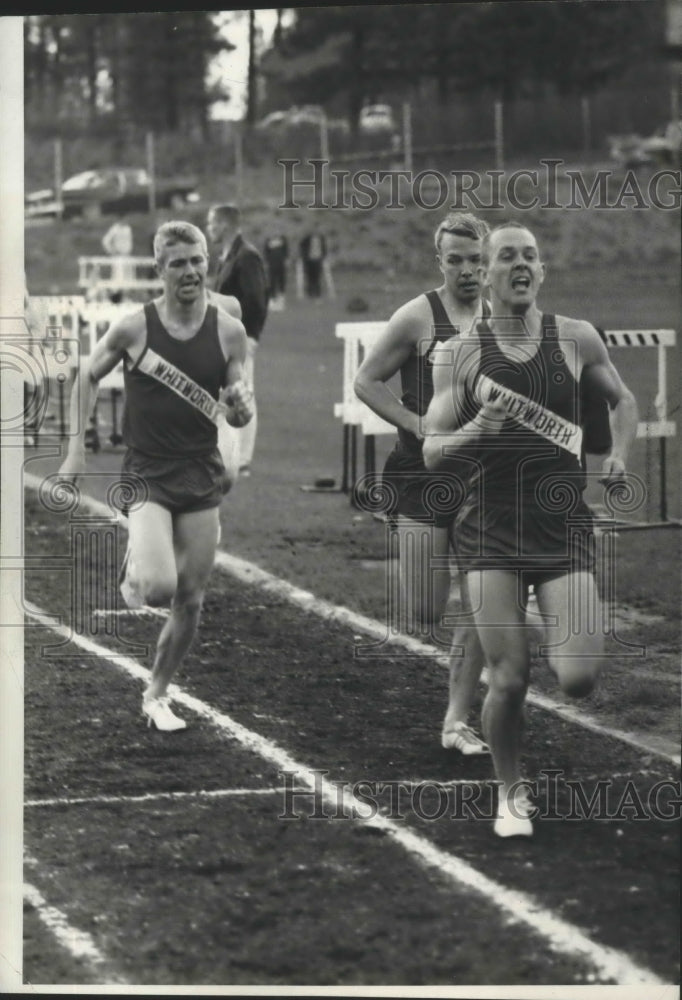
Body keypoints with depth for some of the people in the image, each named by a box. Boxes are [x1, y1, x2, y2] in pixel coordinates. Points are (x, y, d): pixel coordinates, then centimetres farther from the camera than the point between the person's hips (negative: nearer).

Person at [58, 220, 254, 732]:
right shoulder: (134, 328, -8)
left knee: (191, 600, 5)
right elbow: (88, 377, 8)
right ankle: (132, 571, 15)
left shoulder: (229, 331, -1)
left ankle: (157, 695, 24)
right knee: (158, 587, -22)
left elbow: (236, 414, 6)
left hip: (202, 475, 3)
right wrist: (77, 449, 3)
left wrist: (240, 407, -18)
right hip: (148, 474, -3)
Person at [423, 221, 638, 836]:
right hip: (491, 530, -1)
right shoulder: (461, 356, 0)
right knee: (509, 679, -8)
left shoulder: (577, 340, 3)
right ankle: (511, 794, 17)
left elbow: (622, 400, 21)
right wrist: (477, 429, -21)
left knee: (579, 680, -12)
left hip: (564, 526, 1)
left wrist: (618, 457, 3)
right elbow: (432, 453, -1)